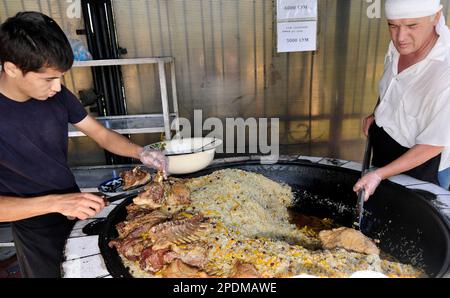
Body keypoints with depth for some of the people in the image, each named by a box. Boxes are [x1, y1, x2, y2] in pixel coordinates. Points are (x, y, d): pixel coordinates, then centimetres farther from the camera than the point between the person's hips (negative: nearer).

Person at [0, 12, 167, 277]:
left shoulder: (56, 95, -11)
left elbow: (102, 134, -3)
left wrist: (140, 152, -20)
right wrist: (56, 202, -35)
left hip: (77, 208, 5)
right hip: (37, 231, -4)